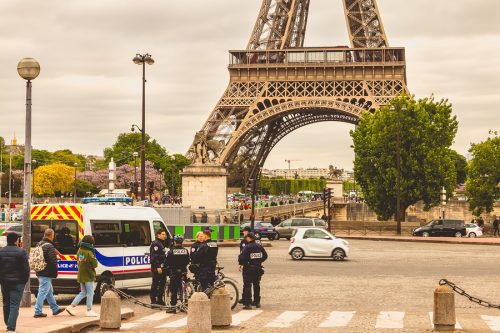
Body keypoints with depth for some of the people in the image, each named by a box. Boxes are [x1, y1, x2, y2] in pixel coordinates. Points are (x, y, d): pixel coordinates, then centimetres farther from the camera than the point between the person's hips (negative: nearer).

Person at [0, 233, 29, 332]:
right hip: (17, 282, -5)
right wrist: (24, 280, 1)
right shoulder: (21, 252, -11)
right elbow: (26, 269, -12)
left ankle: (8, 325, 29)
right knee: (14, 305, -6)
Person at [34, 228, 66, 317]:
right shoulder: (49, 246, -17)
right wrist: (55, 273, -8)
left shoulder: (39, 244, 12)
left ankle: (55, 309, 30)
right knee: (43, 292, -5)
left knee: (49, 291, 19)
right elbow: (53, 261, -20)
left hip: (40, 273, 10)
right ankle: (38, 312, -4)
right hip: (46, 274, -10)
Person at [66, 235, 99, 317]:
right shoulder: (89, 253, -18)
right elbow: (95, 264, -12)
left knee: (83, 292, 17)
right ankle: (89, 311, 6)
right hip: (88, 276, -7)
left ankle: (71, 307, 12)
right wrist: (94, 258, 5)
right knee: (90, 293, 3)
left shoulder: (79, 251, 5)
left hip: (80, 275, 7)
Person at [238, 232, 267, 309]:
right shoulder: (259, 246, 3)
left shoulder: (247, 247, -14)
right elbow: (265, 256, 12)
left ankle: (248, 304, -8)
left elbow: (241, 257, -21)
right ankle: (257, 302, 25)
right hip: (258, 268, 6)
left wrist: (241, 264, -3)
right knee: (257, 285, 18)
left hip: (249, 269, -5)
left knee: (247, 286, -1)